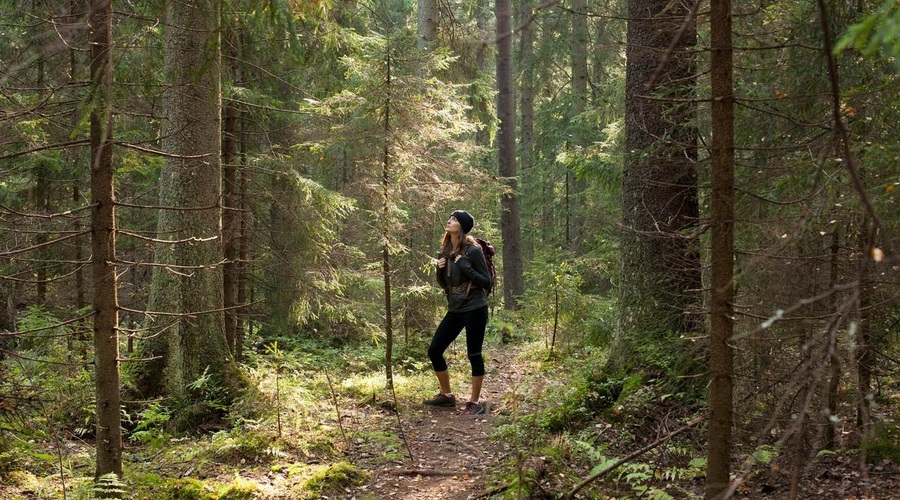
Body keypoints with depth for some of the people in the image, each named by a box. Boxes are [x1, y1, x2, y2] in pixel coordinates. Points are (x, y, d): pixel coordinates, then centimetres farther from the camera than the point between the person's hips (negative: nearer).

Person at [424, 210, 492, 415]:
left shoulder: (473, 250, -11)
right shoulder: (445, 251, 7)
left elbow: (486, 281, -11)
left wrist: (465, 267, -21)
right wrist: (440, 269, -5)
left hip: (474, 309, -7)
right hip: (454, 310, 7)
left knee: (474, 354, -1)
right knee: (434, 351, 7)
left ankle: (475, 402, 11)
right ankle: (446, 395, 23)